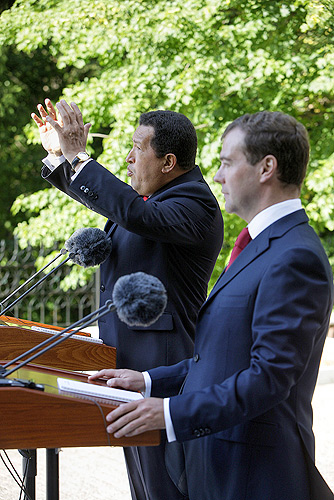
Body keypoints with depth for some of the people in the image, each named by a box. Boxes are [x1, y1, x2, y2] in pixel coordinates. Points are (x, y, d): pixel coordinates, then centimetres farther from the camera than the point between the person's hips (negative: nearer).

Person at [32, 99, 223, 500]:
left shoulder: (195, 205, -18)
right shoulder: (151, 195, 12)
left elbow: (136, 213, -36)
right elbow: (97, 195, 28)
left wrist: (77, 155, -30)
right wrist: (58, 154, 15)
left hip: (162, 368, -10)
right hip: (129, 364, 10)